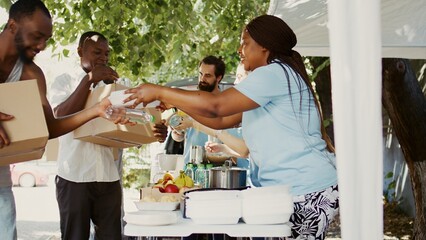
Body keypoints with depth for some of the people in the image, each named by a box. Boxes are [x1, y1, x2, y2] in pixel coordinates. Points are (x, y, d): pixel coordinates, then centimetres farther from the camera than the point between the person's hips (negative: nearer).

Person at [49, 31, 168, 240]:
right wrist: (89, 79, -17)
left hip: (109, 177, 3)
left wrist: (153, 133, -13)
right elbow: (62, 117, -12)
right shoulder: (64, 81, 6)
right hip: (75, 176, -3)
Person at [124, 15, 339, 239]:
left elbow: (215, 106, -21)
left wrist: (160, 92, -13)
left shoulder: (276, 72, -13)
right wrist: (175, 103, 13)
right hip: (288, 189, 10)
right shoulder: (269, 80, 21)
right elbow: (221, 120, 20)